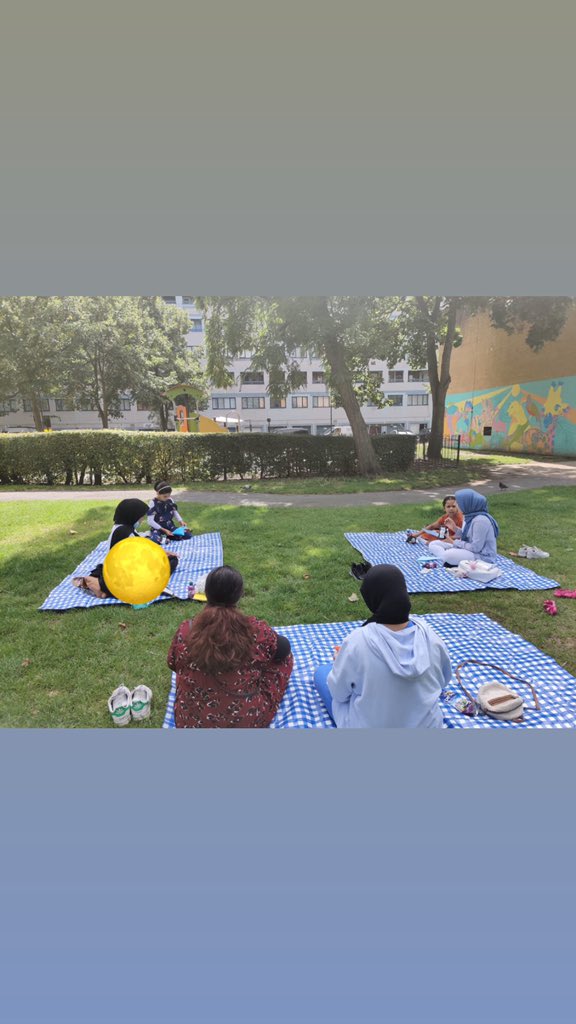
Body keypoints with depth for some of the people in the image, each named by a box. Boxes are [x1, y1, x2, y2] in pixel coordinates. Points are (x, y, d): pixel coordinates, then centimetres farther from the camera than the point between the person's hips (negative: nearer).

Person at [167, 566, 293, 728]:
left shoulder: (185, 632, -17)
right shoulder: (256, 631, -20)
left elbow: (173, 664, 4)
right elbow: (283, 648, 1)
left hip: (192, 723, 3)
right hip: (248, 721, -2)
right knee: (284, 656, 15)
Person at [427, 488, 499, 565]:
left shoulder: (480, 520, -23)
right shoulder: (469, 516, 4)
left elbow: (476, 548, -23)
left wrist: (454, 543, -14)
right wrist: (455, 528, 1)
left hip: (482, 556, -10)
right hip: (470, 549, 10)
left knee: (448, 555, -36)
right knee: (433, 544, 4)